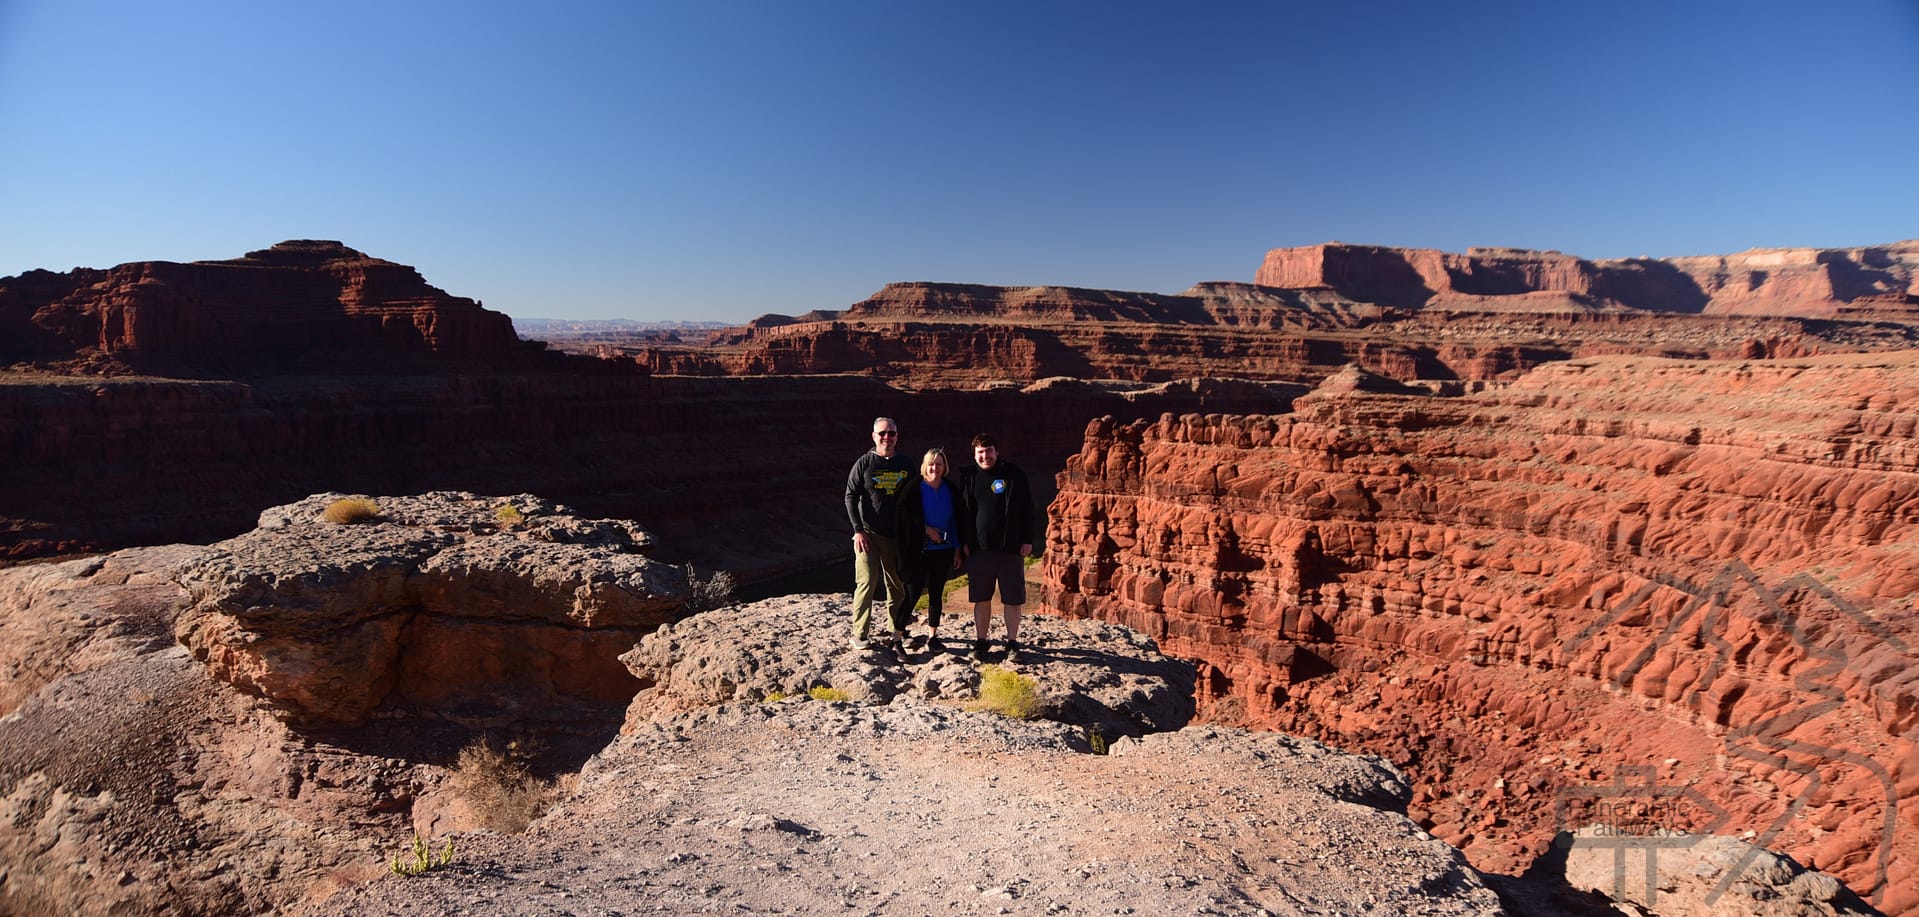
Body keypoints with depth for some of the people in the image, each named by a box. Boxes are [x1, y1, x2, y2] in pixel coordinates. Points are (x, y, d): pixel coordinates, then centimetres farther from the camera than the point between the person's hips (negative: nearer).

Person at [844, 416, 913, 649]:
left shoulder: (905, 465, 8)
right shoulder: (864, 464, -2)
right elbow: (850, 497, -3)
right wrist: (858, 530, -11)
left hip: (896, 535, 4)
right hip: (868, 535, -3)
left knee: (897, 585, 8)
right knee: (866, 582, -8)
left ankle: (896, 632, 20)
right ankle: (859, 634, 0)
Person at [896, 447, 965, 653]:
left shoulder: (950, 491, 6)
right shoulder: (913, 489, -6)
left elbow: (956, 521, 10)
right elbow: (905, 516, -9)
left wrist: (957, 549, 8)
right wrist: (926, 529, -12)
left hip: (943, 551, 4)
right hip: (918, 551, -4)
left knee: (936, 594, 10)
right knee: (912, 592, -5)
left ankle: (932, 636, 20)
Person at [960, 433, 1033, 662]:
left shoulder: (1014, 474, 0)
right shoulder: (970, 478, 7)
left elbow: (1026, 508, 0)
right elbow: (962, 512, 12)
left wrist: (1027, 540, -4)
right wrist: (964, 542, 4)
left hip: (1010, 548, -2)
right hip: (978, 549, 2)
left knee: (1012, 599, 3)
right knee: (981, 598, 8)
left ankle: (1012, 643, 14)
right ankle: (980, 642, 18)